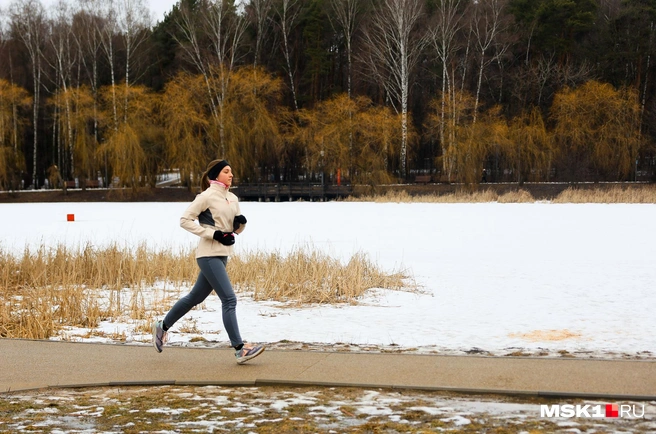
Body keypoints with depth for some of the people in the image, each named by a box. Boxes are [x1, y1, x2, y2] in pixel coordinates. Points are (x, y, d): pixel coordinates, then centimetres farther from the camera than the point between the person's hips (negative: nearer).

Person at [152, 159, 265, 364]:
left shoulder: (232, 199, 12)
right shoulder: (207, 197, -10)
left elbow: (237, 230, 18)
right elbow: (185, 220, -12)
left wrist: (241, 221, -6)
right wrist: (213, 234, -18)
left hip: (222, 255, 9)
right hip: (209, 254, -9)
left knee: (195, 297, 18)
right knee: (229, 299, -14)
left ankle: (162, 327, 34)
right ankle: (240, 349, -14)